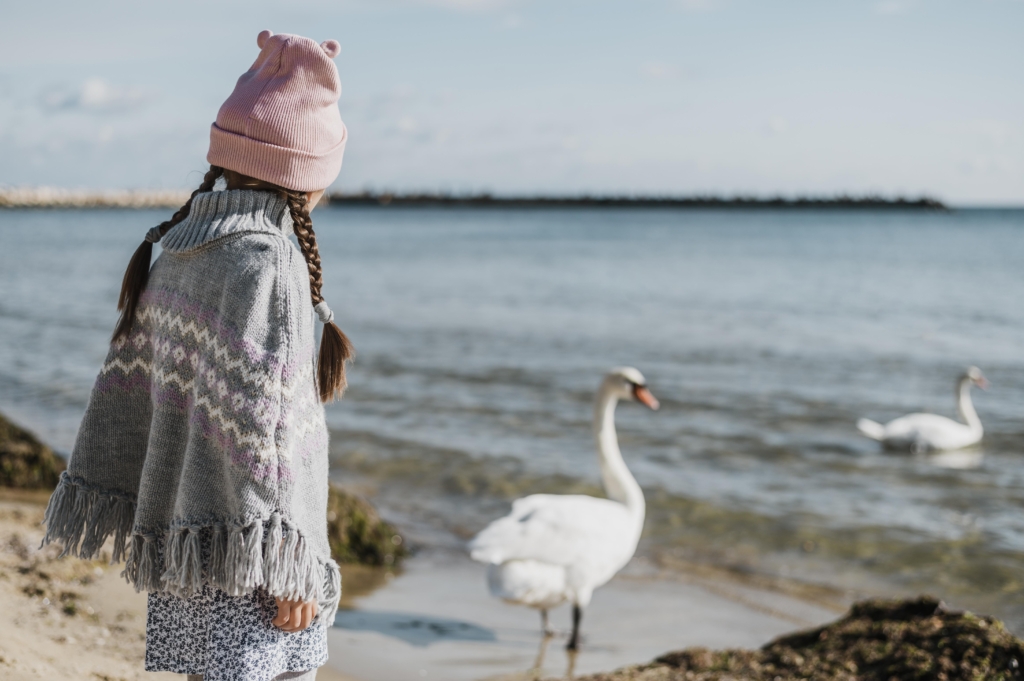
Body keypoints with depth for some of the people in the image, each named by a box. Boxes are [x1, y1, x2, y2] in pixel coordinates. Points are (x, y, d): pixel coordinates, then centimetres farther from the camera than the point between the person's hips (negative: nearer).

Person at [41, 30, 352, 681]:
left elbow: (126, 387, 11)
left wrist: (113, 506, 18)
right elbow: (257, 422, -21)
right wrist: (290, 564, -18)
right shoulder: (262, 262, -17)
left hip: (183, 535, 9)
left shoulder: (177, 254, 9)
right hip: (245, 550, -9)